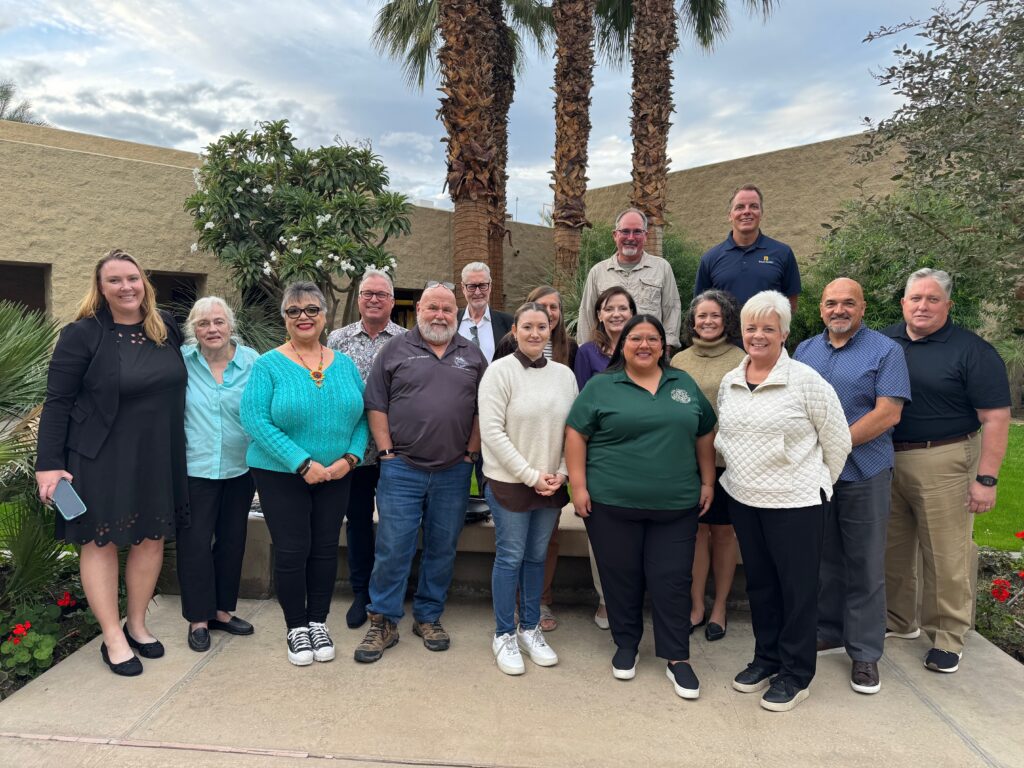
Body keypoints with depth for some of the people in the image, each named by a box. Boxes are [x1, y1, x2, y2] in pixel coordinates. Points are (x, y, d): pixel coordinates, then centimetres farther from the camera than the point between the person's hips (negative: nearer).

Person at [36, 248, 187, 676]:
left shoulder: (166, 328, 3)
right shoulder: (83, 334, -10)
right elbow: (57, 402, -9)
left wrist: (176, 450, 13)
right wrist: (49, 464, -13)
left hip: (158, 459, 5)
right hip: (101, 459, -4)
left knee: (151, 538, 12)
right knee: (100, 542, 6)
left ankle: (137, 624, 30)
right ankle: (113, 638, 19)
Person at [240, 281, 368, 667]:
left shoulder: (344, 365, 5)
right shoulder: (269, 365, -7)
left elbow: (360, 416, 5)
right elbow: (255, 420, -16)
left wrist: (350, 457, -12)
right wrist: (303, 464, -20)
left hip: (336, 475, 3)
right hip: (281, 475, -3)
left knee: (325, 549, 10)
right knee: (291, 551, 3)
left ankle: (318, 622, 29)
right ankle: (296, 628, 23)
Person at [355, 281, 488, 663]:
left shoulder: (472, 355, 10)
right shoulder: (396, 349, 3)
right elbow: (376, 405, 0)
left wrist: (471, 452, 2)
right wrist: (387, 452, -5)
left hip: (453, 472, 3)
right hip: (402, 470, -2)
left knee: (443, 549, 11)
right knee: (393, 548, 0)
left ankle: (429, 617, 27)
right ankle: (383, 622, 14)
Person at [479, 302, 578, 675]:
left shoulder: (564, 375, 5)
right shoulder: (500, 371, -9)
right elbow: (492, 432, -14)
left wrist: (561, 473, -4)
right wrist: (530, 475, -15)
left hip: (552, 486, 4)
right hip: (510, 482, -4)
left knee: (537, 557, 14)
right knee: (510, 558, 5)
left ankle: (530, 628, 30)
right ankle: (504, 634, 21)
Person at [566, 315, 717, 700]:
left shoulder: (685, 384, 9)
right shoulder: (601, 386, 0)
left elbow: (704, 435, 14)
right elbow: (576, 434, -2)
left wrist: (707, 482, 10)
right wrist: (578, 486, -8)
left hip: (676, 505, 2)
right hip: (612, 503, -2)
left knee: (672, 580, 5)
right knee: (621, 577, 9)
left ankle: (677, 658, 18)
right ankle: (626, 645, 29)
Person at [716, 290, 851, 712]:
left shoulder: (805, 381, -11)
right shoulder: (729, 382, 6)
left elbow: (837, 442, -5)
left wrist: (815, 485, 3)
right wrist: (737, 473, 11)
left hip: (794, 503, -5)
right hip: (742, 500, 5)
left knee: (798, 589, 6)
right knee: (759, 583, 17)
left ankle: (795, 675, 22)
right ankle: (766, 658, 34)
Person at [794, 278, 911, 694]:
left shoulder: (885, 351, -4)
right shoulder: (805, 350, 10)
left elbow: (888, 413, -13)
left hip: (863, 475, -4)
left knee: (864, 566, 4)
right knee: (823, 559, 14)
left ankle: (865, 652, 16)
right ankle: (828, 631, 30)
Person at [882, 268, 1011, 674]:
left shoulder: (972, 351, -6)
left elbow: (995, 418, -8)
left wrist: (986, 479, -14)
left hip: (943, 464, -4)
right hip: (884, 461, 5)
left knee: (947, 555, 2)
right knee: (892, 547, 14)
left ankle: (948, 637, 19)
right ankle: (899, 621, 31)